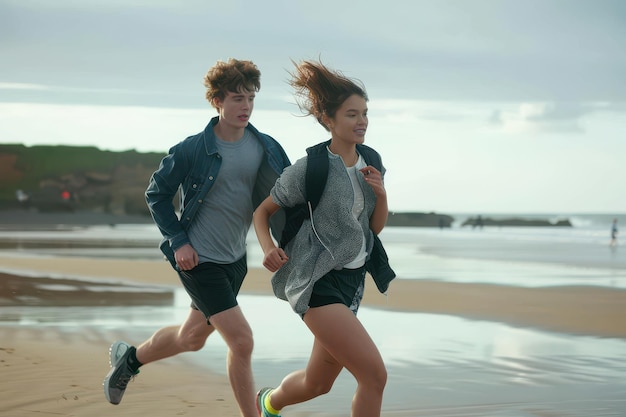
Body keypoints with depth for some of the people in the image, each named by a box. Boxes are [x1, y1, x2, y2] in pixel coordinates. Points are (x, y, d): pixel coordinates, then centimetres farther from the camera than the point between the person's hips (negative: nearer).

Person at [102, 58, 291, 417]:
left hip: (236, 258, 6)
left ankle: (129, 358, 48)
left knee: (193, 337, 22)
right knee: (242, 341, -13)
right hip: (199, 259, -6)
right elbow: (157, 193, -4)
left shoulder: (266, 148, -4)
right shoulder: (192, 150, -15)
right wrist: (178, 240, -10)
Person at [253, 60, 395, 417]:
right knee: (375, 374, -18)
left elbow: (377, 227, 13)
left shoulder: (370, 162, 6)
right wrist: (268, 248, -19)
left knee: (318, 384, 20)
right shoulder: (310, 169, -12)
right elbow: (262, 211, 0)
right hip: (319, 283, -8)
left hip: (352, 280, 8)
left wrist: (381, 193, -6)